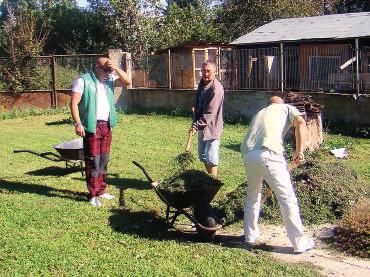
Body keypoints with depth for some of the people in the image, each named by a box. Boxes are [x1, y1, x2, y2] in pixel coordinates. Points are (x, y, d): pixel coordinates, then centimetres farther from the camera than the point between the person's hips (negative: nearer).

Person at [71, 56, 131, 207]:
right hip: (92, 126, -6)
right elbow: (74, 104, -11)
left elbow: (127, 81, 3)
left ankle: (101, 191, 23)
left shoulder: (109, 80, 11)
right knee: (93, 161, -4)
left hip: (107, 126, 7)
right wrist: (78, 124, -20)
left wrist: (116, 68, -8)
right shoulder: (83, 81, -7)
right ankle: (93, 195, 4)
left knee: (103, 161, 13)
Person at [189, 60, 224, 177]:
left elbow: (210, 113, -24)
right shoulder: (202, 84, 9)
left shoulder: (216, 88, -20)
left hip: (212, 127, -9)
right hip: (202, 126, 9)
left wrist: (196, 125, -27)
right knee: (203, 156, 18)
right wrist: (195, 123, 8)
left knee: (211, 158, -6)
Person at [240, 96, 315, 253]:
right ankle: (299, 242, 10)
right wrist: (299, 151, 0)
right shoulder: (287, 108, 23)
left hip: (247, 154, 5)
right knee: (287, 198, 4)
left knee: (252, 196, 25)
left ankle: (250, 236, 34)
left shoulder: (259, 113, 36)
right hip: (268, 153, -5)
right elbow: (301, 123, 0)